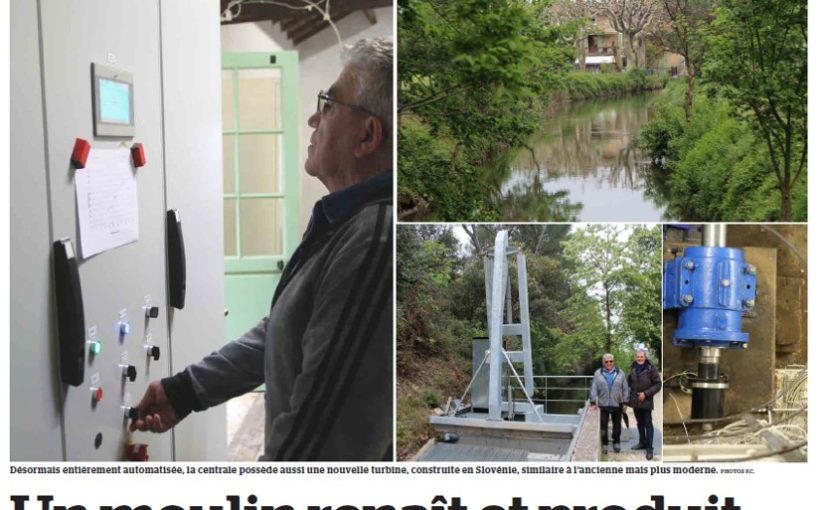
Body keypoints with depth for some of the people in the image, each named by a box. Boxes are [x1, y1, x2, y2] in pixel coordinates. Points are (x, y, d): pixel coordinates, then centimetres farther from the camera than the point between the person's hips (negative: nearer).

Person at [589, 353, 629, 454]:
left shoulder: (620, 373, 5)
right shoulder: (598, 374, 3)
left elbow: (625, 389, 6)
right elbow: (594, 388, 0)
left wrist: (625, 402, 2)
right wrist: (593, 402, -5)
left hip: (617, 405, 1)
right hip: (603, 405, -1)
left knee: (617, 425, 9)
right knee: (603, 425, 2)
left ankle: (616, 443, 25)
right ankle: (604, 444, 14)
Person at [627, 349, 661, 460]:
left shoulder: (651, 369, -12)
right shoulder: (633, 368, 4)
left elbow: (658, 384, -11)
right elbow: (629, 382, 17)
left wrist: (646, 393, -18)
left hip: (646, 402, -5)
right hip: (635, 401, 5)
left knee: (648, 425, -1)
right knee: (639, 423, 17)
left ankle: (649, 448, 1)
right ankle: (642, 442, 32)